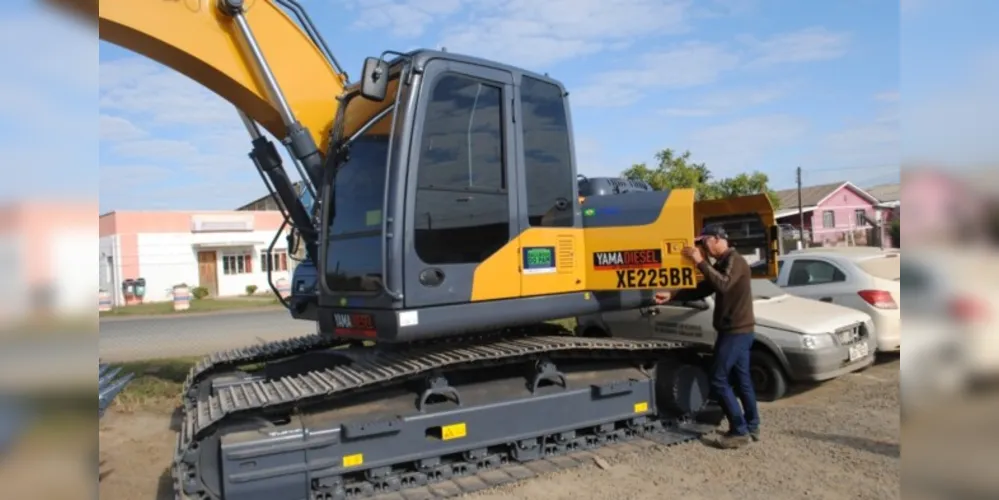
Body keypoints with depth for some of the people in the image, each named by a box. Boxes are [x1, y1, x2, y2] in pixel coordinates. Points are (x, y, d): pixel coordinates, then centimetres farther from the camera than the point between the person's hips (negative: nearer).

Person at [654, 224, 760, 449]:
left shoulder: (734, 260, -14)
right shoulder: (723, 263, 17)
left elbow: (723, 285, -33)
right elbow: (701, 290, 15)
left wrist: (700, 262, -29)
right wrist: (672, 295, 3)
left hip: (736, 331, -10)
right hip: (738, 330, 10)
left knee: (719, 380, -7)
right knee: (742, 379, 14)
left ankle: (740, 431, -2)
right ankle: (752, 427, 22)